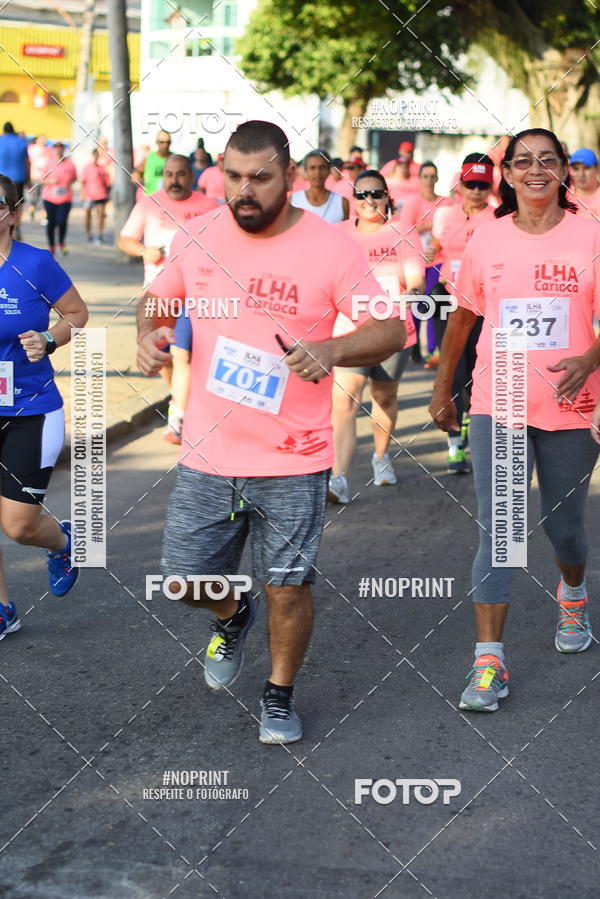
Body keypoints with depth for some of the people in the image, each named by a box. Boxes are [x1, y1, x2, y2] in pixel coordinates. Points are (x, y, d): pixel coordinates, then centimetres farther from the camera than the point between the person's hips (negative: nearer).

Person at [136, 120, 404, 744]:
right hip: (207, 454, 3)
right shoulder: (198, 239, 1)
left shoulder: (331, 248, -10)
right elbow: (157, 298, 19)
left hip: (293, 459, -3)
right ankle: (234, 615, 45)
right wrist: (149, 334, -4)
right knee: (187, 580, 9)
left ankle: (280, 694, 30)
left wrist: (330, 350, -28)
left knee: (288, 586, 4)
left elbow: (390, 330, -9)